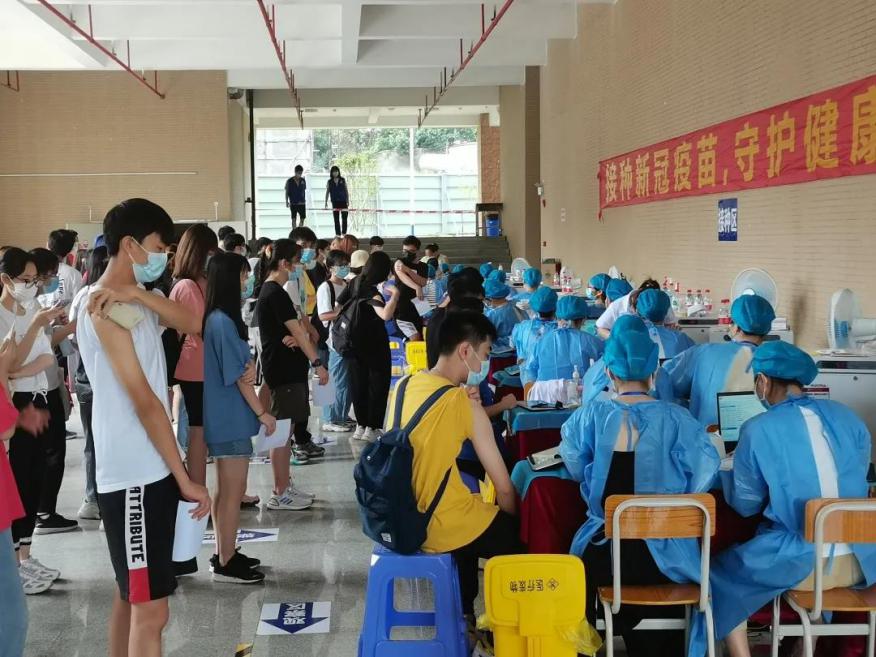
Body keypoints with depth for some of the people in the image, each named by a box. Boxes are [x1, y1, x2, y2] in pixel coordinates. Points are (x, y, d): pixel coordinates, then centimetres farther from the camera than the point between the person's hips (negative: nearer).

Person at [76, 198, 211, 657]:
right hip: (133, 473, -10)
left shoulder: (136, 300, 15)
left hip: (149, 469, 10)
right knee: (151, 609, -7)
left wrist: (138, 293, -18)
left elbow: (189, 324, -3)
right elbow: (144, 401, -19)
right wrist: (185, 477, -18)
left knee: (131, 593, 19)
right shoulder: (106, 308, -16)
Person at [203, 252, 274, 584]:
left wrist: (250, 368, -3)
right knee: (234, 490, -2)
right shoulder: (223, 322, -20)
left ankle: (224, 553, 27)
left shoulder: (216, 319, 10)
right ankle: (226, 564, 5)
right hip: (230, 418, -10)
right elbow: (237, 376, -17)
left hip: (223, 416, 10)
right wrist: (262, 413, -10)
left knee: (224, 488, 17)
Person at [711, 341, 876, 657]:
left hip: (799, 564, -5)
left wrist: (724, 465, 19)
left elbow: (745, 505, 2)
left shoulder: (758, 430, -10)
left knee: (719, 573, 19)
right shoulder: (847, 416, 3)